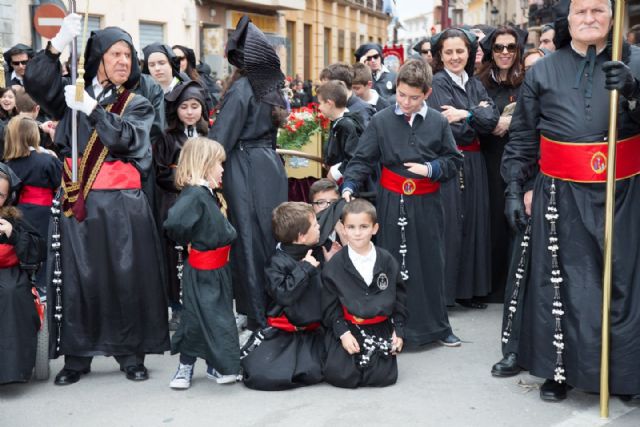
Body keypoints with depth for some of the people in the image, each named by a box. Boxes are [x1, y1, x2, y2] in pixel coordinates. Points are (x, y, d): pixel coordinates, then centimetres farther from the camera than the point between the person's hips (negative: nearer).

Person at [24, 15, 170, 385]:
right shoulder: (74, 94, 10)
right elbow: (35, 81, -6)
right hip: (78, 201, 1)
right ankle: (78, 356, 14)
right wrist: (59, 44, -18)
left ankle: (131, 354, 11)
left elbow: (125, 138, -10)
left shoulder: (137, 105, 8)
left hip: (121, 203, -1)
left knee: (125, 279, 0)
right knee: (78, 280, 3)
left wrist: (92, 109, -20)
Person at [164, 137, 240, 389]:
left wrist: (228, 232, 1)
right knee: (196, 318, 1)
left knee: (220, 316, 15)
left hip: (218, 269, 9)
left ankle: (216, 366, 28)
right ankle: (185, 366, 18)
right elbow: (173, 223, -35)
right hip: (201, 271, -9)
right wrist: (189, 243, -17)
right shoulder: (193, 194, -22)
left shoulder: (209, 194, 8)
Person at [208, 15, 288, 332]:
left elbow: (221, 137, -14)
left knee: (250, 238, 1)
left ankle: (260, 316, 8)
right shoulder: (271, 86, 8)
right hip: (270, 165, 6)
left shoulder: (241, 89, -13)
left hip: (247, 170, -6)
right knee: (272, 236, 12)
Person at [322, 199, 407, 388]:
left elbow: (399, 297, 8)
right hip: (347, 328, -1)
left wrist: (398, 330, 3)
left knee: (383, 377, -14)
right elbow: (330, 305, -2)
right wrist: (342, 332, -12)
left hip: (381, 328, 1)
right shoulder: (334, 265, -4)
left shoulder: (387, 261, 1)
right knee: (340, 376, -17)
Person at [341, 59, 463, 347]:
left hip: (426, 204, 1)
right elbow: (363, 160, -2)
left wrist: (430, 168, -9)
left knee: (431, 265, 10)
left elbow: (454, 160, 7)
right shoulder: (381, 121, -3)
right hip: (392, 202, -1)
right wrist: (349, 186, -16)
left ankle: (436, 326, 25)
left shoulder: (438, 122, 1)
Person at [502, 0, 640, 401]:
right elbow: (522, 139, 10)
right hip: (562, 196, 0)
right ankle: (559, 367, 18)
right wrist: (515, 189, 5)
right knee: (563, 282, 5)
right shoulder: (543, 71, 6)